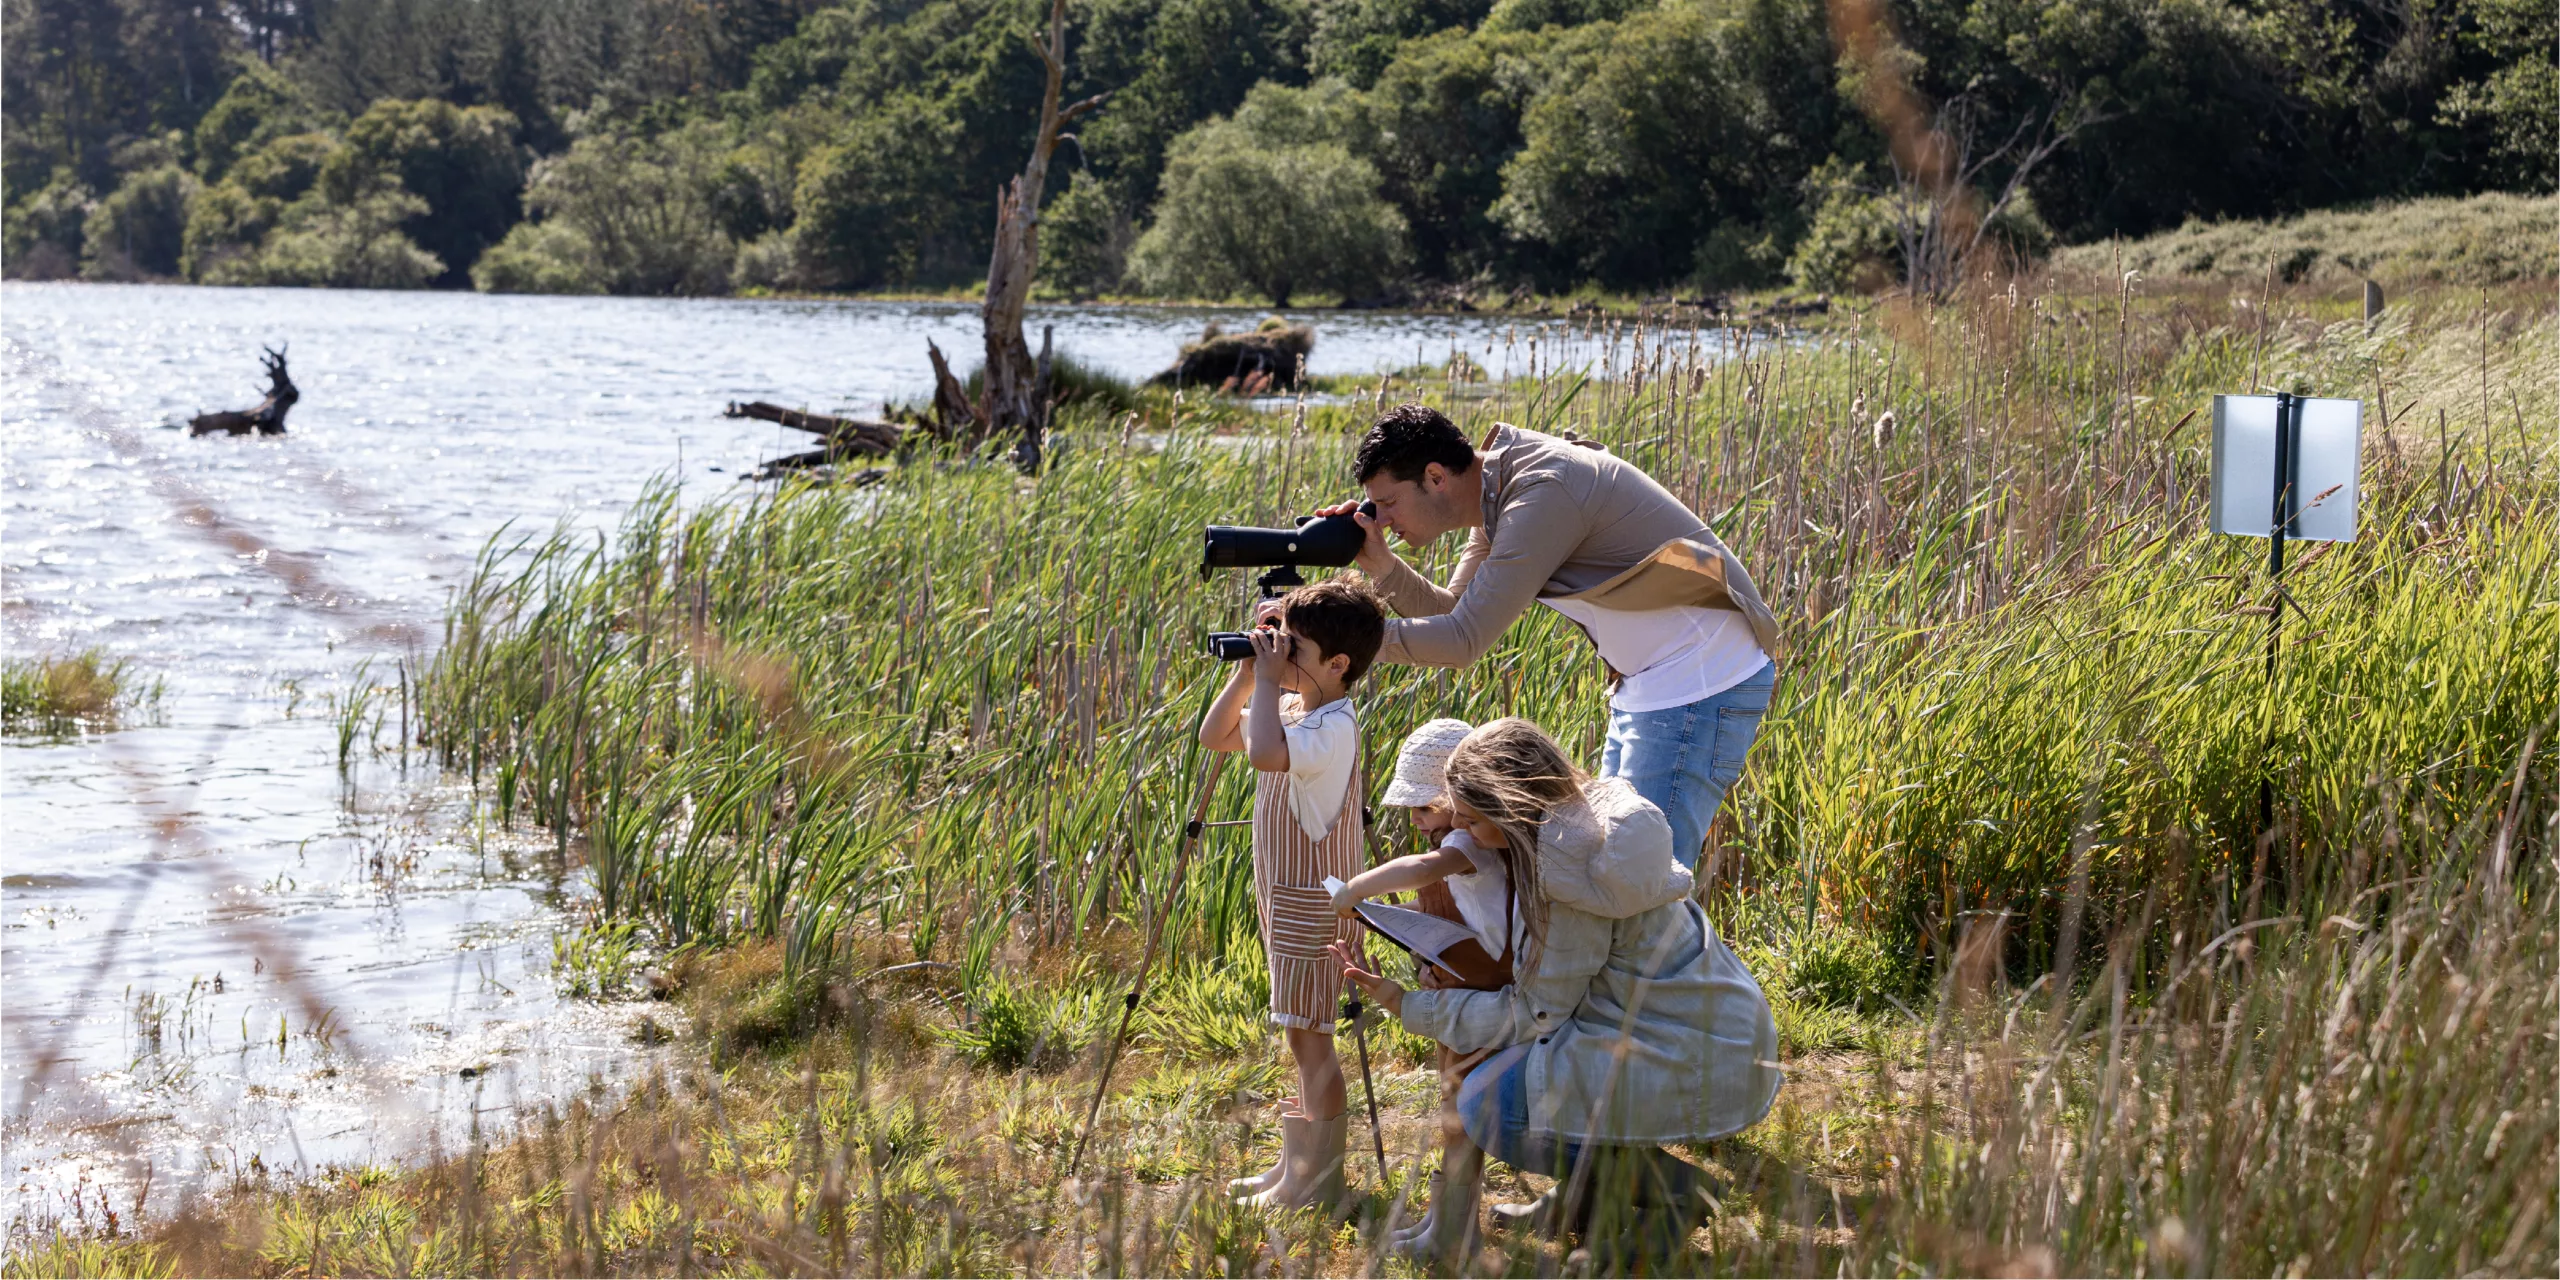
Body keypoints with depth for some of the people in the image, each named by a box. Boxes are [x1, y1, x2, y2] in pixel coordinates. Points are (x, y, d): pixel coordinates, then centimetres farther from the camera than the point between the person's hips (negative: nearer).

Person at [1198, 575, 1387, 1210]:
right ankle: (1300, 1164, 24)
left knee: (1308, 1036, -5)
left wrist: (1269, 676, -28)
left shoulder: (1334, 725, -22)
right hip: (1287, 898, 10)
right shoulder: (1290, 708, 8)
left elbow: (1265, 751, -40)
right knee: (1302, 1037, 16)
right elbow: (1215, 737, 15)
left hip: (1315, 904, -10)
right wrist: (1249, 671, 4)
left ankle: (1320, 1180, 2)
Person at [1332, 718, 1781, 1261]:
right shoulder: (1598, 818, 4)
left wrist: (1408, 1006, -8)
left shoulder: (1567, 870, -22)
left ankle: (1666, 1185, -6)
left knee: (1487, 1104, -6)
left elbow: (1533, 1015, -13)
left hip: (1694, 1067, -10)